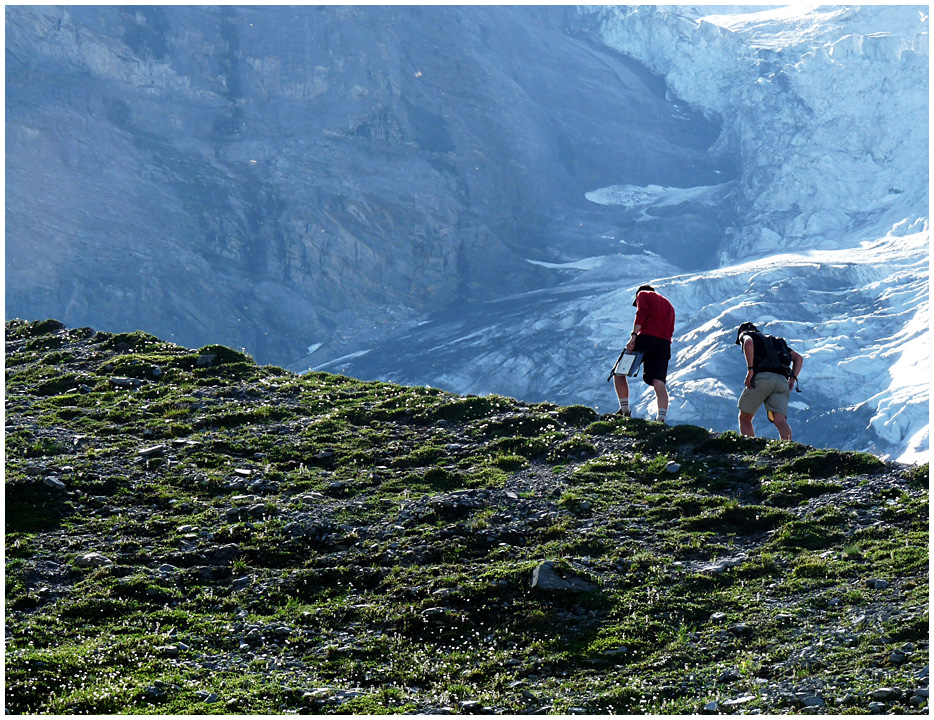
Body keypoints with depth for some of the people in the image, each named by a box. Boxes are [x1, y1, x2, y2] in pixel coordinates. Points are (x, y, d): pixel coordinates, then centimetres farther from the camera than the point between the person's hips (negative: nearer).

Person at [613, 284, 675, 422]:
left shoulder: (643, 295, 15)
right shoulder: (669, 306, 34)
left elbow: (642, 312, -6)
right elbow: (670, 331, 22)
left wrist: (634, 335, -15)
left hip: (646, 338, -5)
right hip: (665, 343, 5)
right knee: (659, 383, -6)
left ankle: (625, 411, 7)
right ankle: (661, 419, -25)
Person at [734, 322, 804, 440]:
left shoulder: (745, 334, 20)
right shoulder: (777, 342, 38)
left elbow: (748, 342, -7)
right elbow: (799, 358, 28)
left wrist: (750, 369, -11)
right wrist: (792, 379, 17)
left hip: (762, 377, -4)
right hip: (782, 381, 4)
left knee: (744, 418, 13)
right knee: (780, 420, -12)